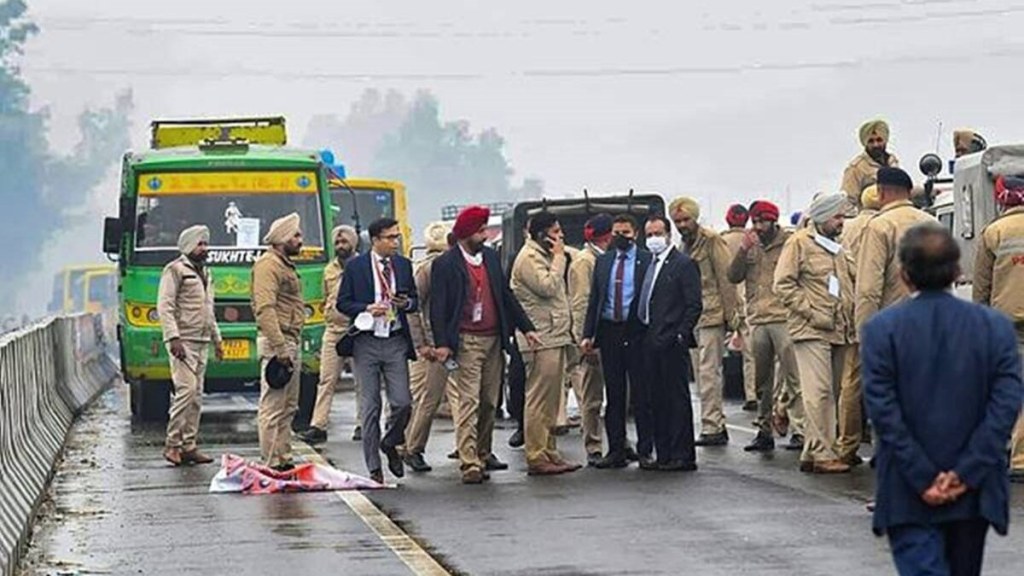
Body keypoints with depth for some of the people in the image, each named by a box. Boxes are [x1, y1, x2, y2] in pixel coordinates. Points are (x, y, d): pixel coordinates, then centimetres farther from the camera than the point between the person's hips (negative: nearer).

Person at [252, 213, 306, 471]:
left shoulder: (285, 265, 20)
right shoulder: (268, 265, -12)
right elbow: (265, 309, -21)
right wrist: (280, 347, -25)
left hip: (291, 343, 11)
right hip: (276, 343, -11)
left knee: (288, 407, 13)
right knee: (273, 407, -9)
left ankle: (284, 460, 17)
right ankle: (272, 463, -9)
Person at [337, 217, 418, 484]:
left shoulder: (404, 265, 8)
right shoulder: (356, 266, -1)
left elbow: (415, 300, 16)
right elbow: (342, 303, 1)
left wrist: (406, 303, -7)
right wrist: (366, 309, -16)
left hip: (396, 342, 2)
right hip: (366, 342, -2)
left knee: (402, 403, -6)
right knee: (371, 407, 2)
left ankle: (390, 444, 24)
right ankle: (374, 467, 9)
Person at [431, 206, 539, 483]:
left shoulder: (491, 257, 11)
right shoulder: (445, 264, -7)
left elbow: (505, 294, 16)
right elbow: (437, 307, -9)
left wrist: (526, 327, 11)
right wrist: (441, 343, -18)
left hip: (494, 339, 6)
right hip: (466, 343, -6)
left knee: (489, 402, 13)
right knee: (468, 403, -10)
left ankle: (484, 453, 26)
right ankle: (470, 464, -13)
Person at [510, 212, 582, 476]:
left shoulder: (543, 256, 21)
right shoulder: (529, 258, -11)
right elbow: (547, 287, -22)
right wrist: (559, 257, -13)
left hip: (555, 338, 10)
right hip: (541, 340, -10)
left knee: (550, 401, 12)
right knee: (539, 400, -9)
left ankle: (549, 452, 15)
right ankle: (536, 457, -8)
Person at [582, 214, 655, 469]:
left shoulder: (647, 260, -3)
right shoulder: (603, 261, 11)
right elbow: (594, 299, 12)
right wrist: (588, 334, 4)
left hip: (637, 331, -4)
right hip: (609, 331, 4)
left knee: (641, 395, 0)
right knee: (613, 395, 8)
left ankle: (645, 449, 6)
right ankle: (616, 449, 12)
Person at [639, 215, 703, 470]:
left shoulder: (684, 264, -5)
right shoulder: (650, 266, 17)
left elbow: (694, 305, -10)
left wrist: (681, 335, -16)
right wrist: (645, 336, 10)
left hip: (672, 343, -8)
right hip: (652, 342, 8)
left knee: (677, 398, -5)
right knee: (658, 399, 9)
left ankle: (682, 456, -3)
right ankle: (664, 455, 13)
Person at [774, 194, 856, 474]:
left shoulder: (838, 248, 22)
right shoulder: (799, 243, -2)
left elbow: (851, 282, 30)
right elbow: (783, 285, -8)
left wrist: (851, 320, 13)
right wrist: (811, 313, -13)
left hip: (840, 332, 8)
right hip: (811, 332, -8)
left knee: (831, 393, 5)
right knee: (818, 392, -12)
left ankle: (812, 453, 8)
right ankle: (820, 454, -13)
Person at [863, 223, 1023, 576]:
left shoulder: (881, 329, -6)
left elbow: (883, 411, -11)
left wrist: (923, 478, -8)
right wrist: (965, 474, -10)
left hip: (908, 496, -3)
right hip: (974, 493, 3)